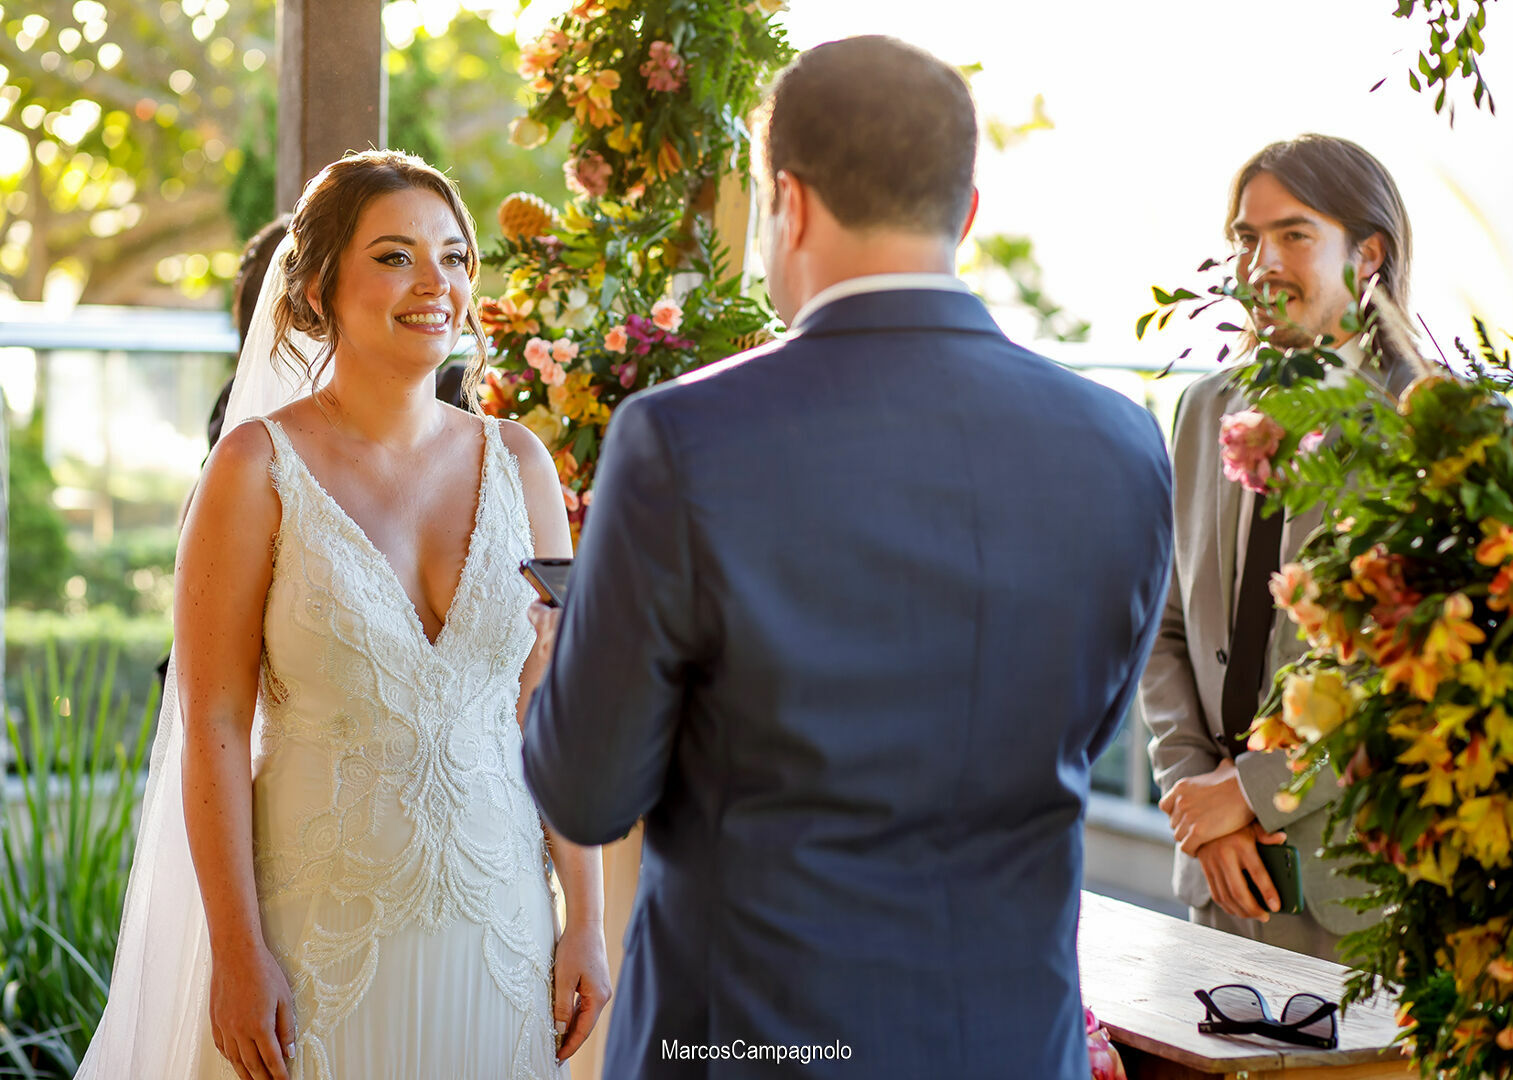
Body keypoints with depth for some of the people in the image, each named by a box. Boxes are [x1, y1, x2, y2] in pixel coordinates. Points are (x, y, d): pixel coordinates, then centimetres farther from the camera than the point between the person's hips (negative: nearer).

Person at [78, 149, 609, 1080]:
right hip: (322, 927, -3)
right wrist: (238, 952, -12)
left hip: (497, 925, 3)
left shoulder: (519, 463, 2)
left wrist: (586, 921, 1)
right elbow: (212, 729, -9)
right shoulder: (260, 468, -8)